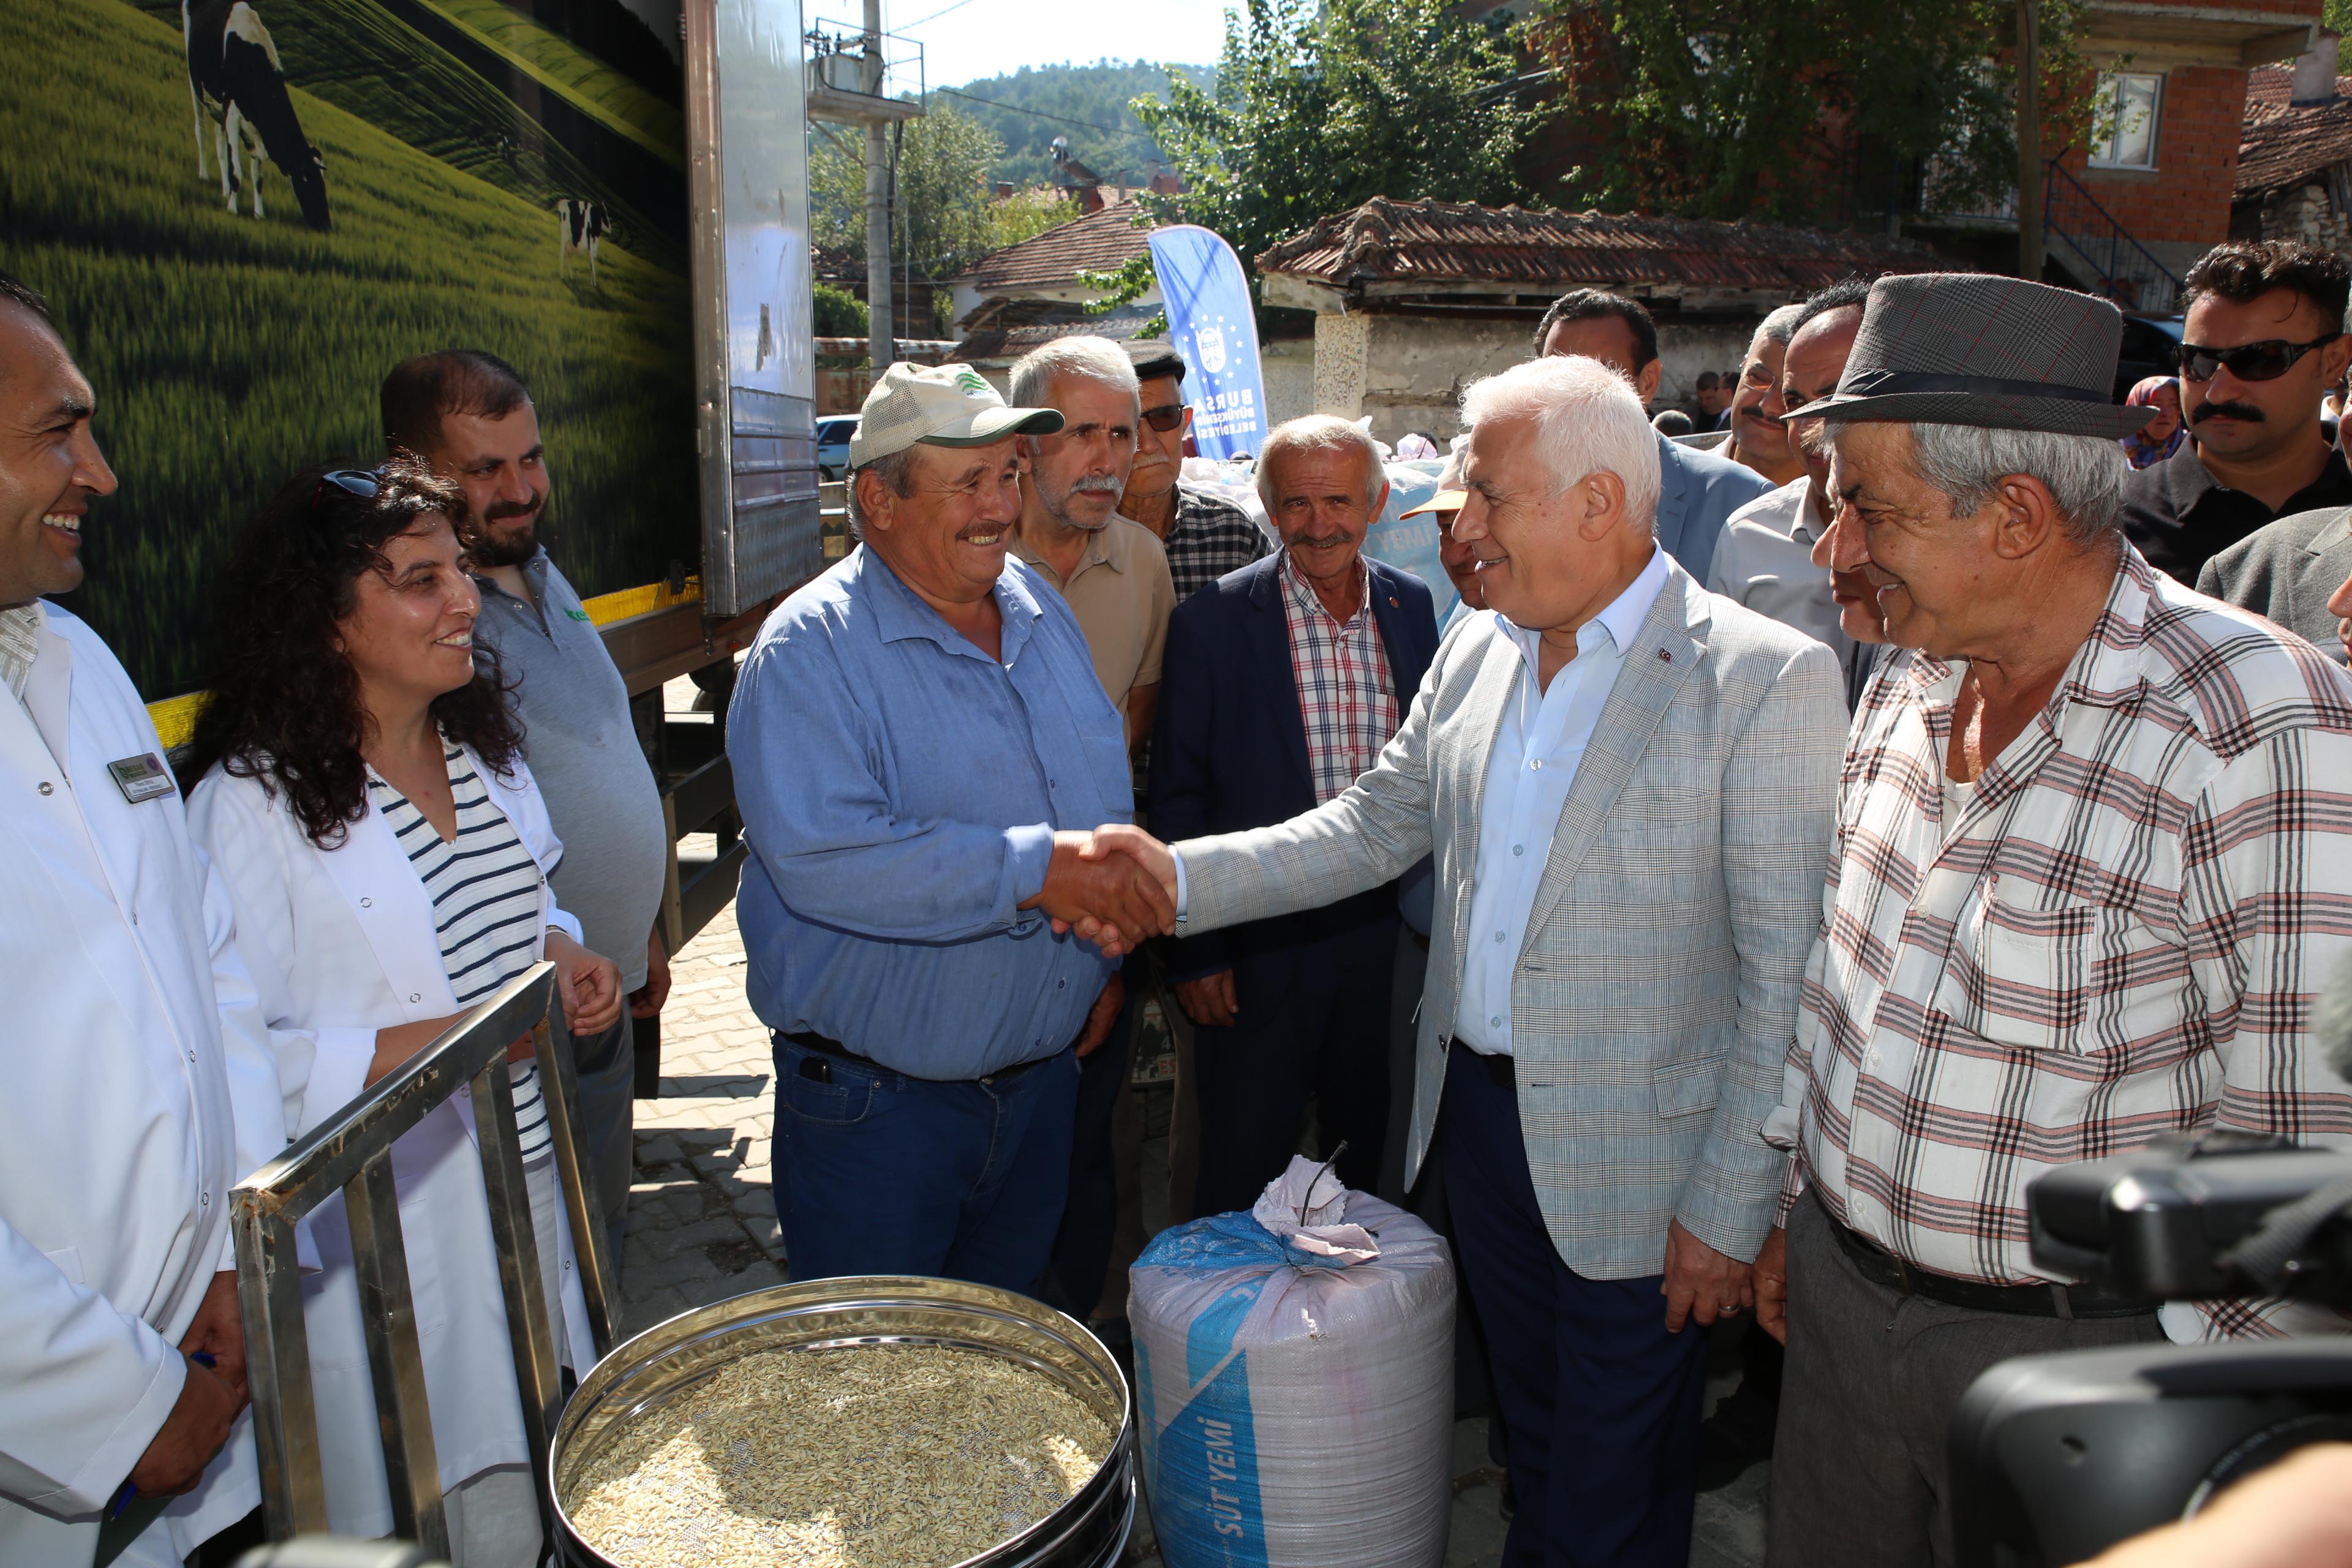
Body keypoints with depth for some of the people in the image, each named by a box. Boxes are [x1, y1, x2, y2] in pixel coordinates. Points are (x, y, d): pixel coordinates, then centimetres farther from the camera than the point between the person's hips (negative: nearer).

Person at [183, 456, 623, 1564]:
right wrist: (442, 1044, -25)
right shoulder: (250, 806, -17)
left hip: (524, 1191, 7)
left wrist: (560, 952, 2)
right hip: (388, 1240, -7)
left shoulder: (483, 752, 6)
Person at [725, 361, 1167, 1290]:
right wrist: (1037, 867, -30)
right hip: (874, 1102, -6)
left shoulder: (1041, 610, 6)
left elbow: (1106, 797, 16)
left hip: (1045, 1076, 6)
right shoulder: (811, 649, -16)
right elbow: (819, 857, -30)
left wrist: (1108, 959, 5)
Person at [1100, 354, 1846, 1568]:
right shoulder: (1475, 650, 4)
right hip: (1477, 1107, 6)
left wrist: (1731, 1208, -15)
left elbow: (1786, 974, -16)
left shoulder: (1769, 680, -16)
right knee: (1528, 1441, 25)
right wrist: (1179, 878, -4)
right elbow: (1376, 826, 7)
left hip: (1631, 1163, -5)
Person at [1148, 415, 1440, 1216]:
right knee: (1240, 1180, 10)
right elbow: (1178, 798, -7)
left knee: (1365, 1166, 19)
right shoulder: (1212, 623, -10)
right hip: (1261, 945, -3)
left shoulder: (1412, 605, 3)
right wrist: (1194, 953, -9)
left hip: (1387, 935, 4)